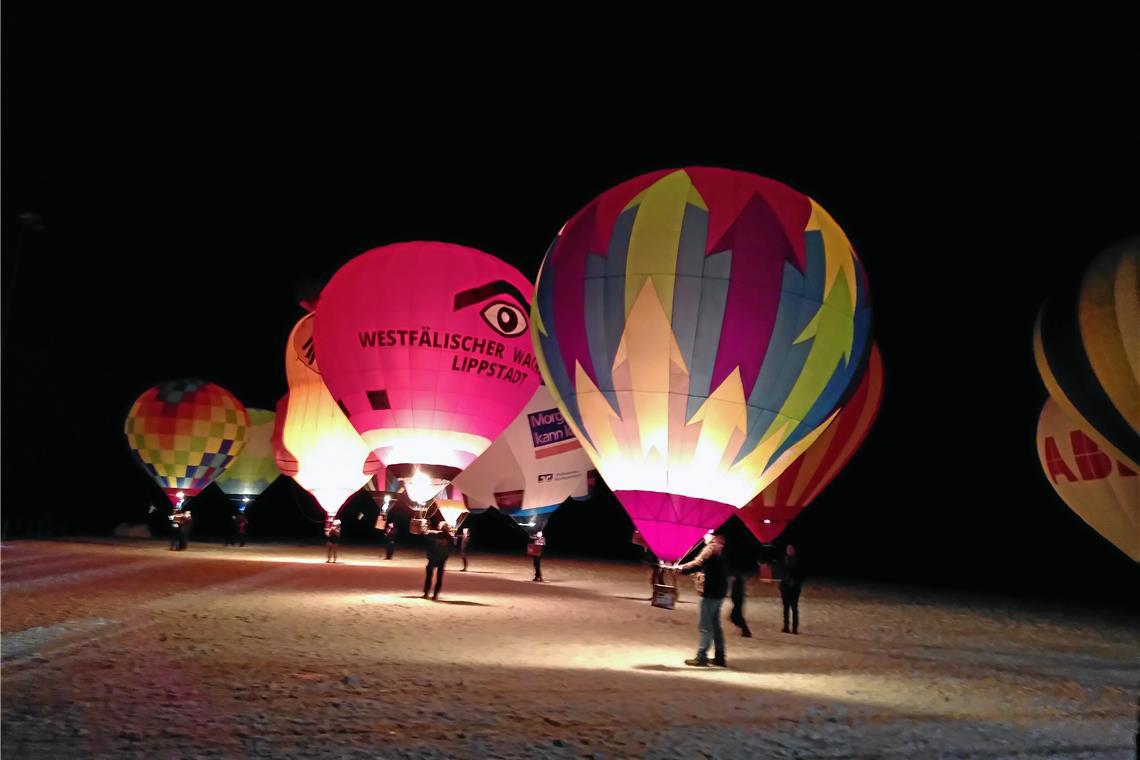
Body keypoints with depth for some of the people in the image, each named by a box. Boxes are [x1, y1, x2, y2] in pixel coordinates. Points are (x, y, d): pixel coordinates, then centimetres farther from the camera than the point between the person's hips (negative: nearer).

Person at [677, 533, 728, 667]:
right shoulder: (722, 547, 12)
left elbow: (698, 564, -23)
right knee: (715, 625, 15)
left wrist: (681, 568, -15)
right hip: (719, 591, 9)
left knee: (706, 627, -4)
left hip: (710, 592, -9)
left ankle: (701, 657, -1)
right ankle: (719, 657, 18)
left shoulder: (712, 547, -15)